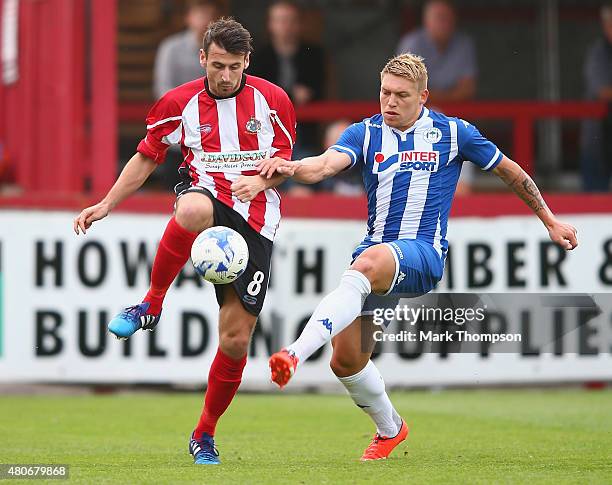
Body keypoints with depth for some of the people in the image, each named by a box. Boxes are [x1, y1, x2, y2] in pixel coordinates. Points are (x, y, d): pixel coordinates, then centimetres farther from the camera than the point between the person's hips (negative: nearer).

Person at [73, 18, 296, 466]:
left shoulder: (272, 100, 1)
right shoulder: (180, 103, 2)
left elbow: (284, 160, 9)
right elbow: (147, 156, 12)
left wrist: (261, 180, -14)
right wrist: (107, 204, 4)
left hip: (255, 223, 1)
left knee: (236, 338, -3)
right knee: (193, 210, -44)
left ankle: (205, 435, 18)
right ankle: (152, 304, -24)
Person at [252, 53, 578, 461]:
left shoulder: (453, 133, 3)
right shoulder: (365, 133, 7)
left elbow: (509, 170, 16)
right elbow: (327, 164, -13)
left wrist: (551, 221, 22)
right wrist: (291, 167, -36)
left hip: (423, 255, -5)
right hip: (375, 253, 5)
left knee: (368, 261, -39)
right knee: (346, 359, -1)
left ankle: (296, 354, -52)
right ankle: (390, 429, 29)